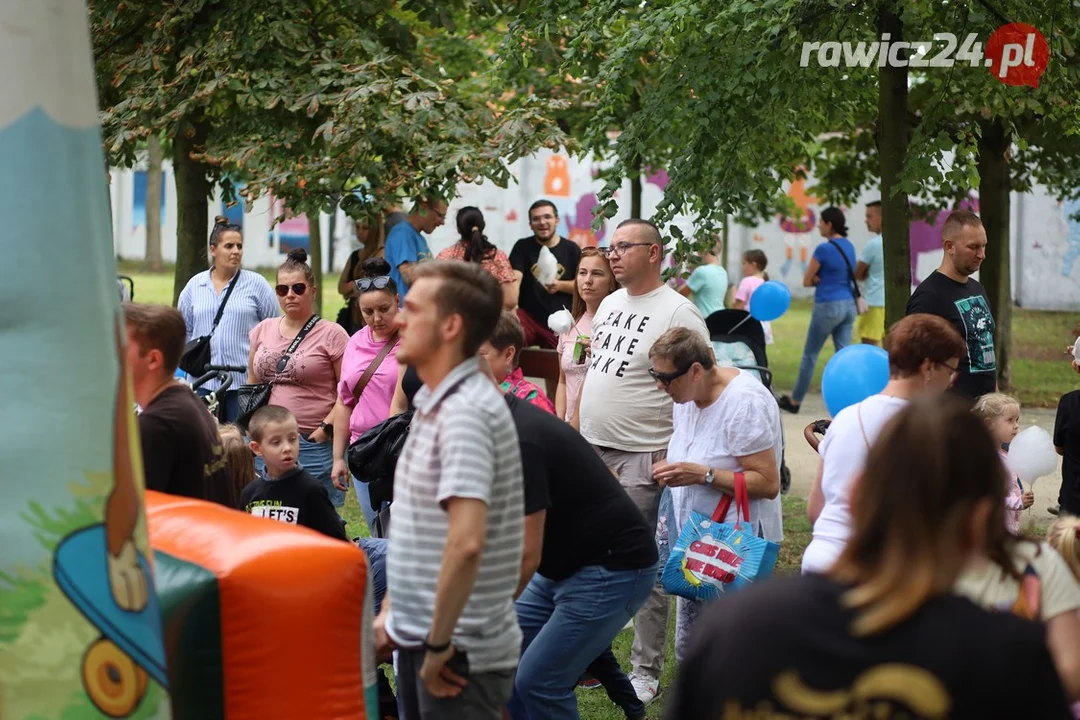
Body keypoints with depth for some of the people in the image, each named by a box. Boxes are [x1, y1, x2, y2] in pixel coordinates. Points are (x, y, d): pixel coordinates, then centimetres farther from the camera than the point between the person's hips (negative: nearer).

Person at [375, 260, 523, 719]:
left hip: (460, 653, -9)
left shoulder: (465, 411, -20)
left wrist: (439, 645, -22)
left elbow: (466, 542, -29)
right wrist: (391, 612, 16)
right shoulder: (434, 403, 10)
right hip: (419, 638, 9)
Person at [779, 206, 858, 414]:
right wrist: (824, 280, 3)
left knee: (810, 355, 7)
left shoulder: (824, 249, -15)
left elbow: (807, 281, -7)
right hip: (848, 305, 7)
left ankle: (795, 401, 18)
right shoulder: (849, 247, 8)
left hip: (828, 306, -7)